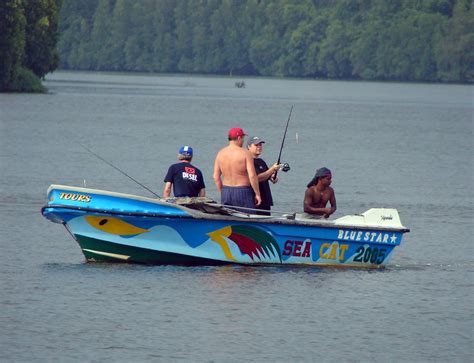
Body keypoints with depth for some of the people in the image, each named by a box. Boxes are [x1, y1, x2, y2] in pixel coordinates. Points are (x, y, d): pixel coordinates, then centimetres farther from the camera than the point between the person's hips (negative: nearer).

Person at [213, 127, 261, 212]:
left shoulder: (220, 153, 5)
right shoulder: (245, 153, -9)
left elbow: (216, 177, 5)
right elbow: (252, 176, -14)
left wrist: (222, 192, 15)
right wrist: (257, 194, -6)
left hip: (226, 192, 5)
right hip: (243, 192, -5)